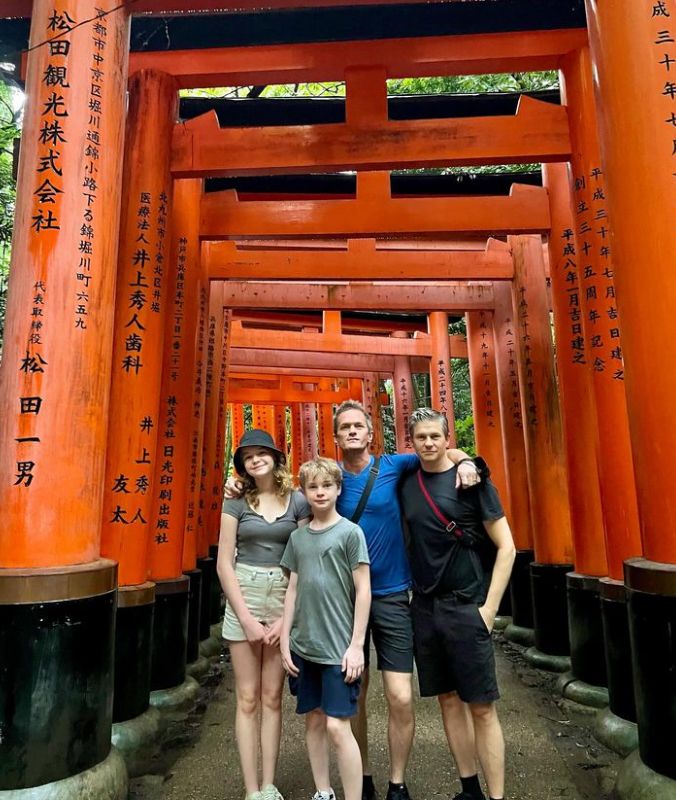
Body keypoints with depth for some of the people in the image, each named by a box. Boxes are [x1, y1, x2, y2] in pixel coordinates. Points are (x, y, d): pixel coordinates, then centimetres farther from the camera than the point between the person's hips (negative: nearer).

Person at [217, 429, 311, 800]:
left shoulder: (298, 502, 0)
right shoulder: (236, 502, -1)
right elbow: (224, 563, -3)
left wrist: (287, 615, -6)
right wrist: (247, 618, -9)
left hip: (284, 599, 1)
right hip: (243, 598, 0)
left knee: (272, 697, 10)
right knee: (248, 699, 6)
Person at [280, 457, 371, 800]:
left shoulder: (350, 532, -7)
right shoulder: (297, 537, 7)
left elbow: (363, 590, -8)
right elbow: (293, 590, 10)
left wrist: (356, 644, -10)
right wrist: (285, 640, 8)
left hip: (339, 647, -5)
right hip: (303, 646, 5)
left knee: (337, 726, -4)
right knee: (313, 720, 15)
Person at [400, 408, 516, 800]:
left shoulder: (471, 480, -8)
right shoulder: (407, 485, 5)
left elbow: (506, 547, -8)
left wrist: (489, 608, -10)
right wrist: (413, 590, 8)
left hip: (466, 606, -4)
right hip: (425, 606, 5)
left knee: (481, 706, 2)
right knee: (448, 699, 14)